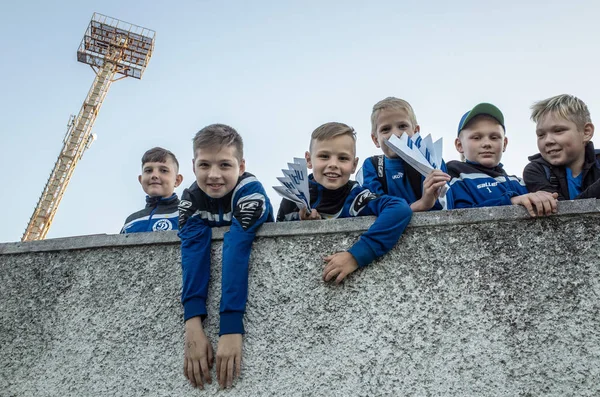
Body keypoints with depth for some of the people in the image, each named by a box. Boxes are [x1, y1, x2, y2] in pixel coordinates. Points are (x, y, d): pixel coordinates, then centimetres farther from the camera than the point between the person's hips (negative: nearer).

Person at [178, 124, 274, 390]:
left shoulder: (251, 190, -28)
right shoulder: (191, 198, -17)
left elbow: (237, 249, -40)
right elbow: (193, 249, -32)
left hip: (258, 258, -3)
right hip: (213, 263, 3)